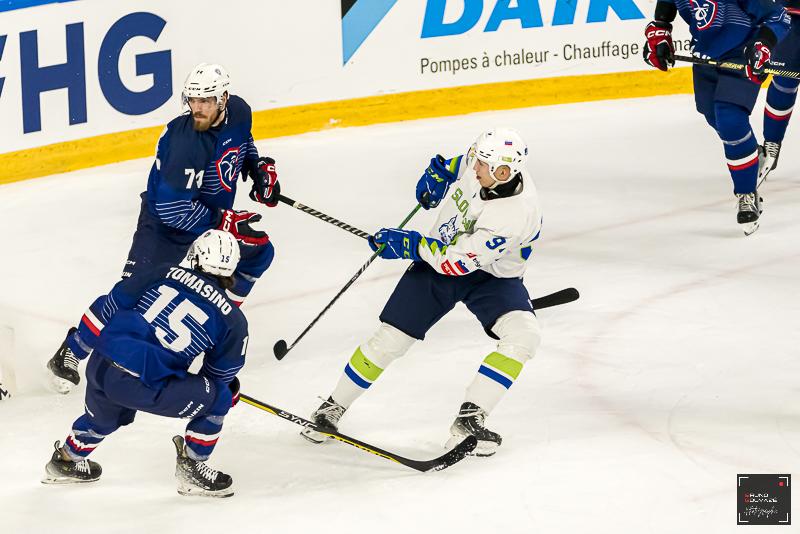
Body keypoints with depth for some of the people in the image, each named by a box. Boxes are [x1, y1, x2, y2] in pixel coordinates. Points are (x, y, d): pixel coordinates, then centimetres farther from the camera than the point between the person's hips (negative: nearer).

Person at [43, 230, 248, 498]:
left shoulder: (166, 274, 10)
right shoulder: (233, 321, 4)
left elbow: (109, 306, 13)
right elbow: (220, 376, 14)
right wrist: (230, 393, 38)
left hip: (99, 365, 5)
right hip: (143, 387, -5)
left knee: (105, 415, 38)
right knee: (217, 397, 13)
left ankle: (65, 459, 57)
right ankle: (190, 468, 18)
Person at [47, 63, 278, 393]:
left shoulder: (238, 113, -11)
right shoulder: (183, 140, -34)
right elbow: (172, 208, -33)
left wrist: (261, 168, 2)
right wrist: (225, 223, -30)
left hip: (215, 216, 8)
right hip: (164, 223, -8)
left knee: (259, 252, 10)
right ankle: (71, 352, -3)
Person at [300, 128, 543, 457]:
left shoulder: (518, 212, -36)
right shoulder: (488, 162, -19)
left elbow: (459, 262, -32)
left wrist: (409, 245, -25)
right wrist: (443, 171, 3)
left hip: (491, 276, -4)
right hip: (439, 254, 4)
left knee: (522, 336, -29)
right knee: (391, 337, -1)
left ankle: (469, 420, -24)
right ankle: (333, 408, 16)